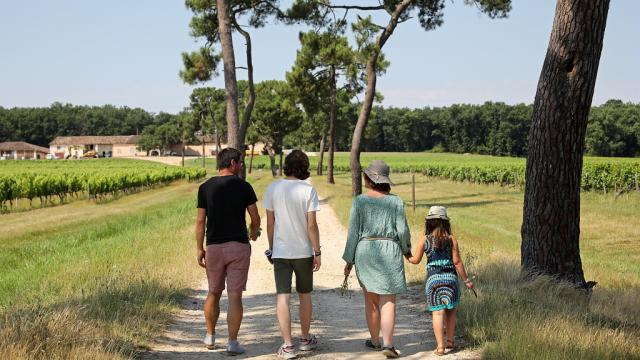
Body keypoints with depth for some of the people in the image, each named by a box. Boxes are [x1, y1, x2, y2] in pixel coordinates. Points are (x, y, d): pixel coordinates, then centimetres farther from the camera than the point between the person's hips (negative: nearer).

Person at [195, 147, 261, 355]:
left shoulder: (205, 188, 0)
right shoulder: (243, 187, -5)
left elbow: (200, 221, -1)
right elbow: (255, 218, 0)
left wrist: (200, 249, 6)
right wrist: (254, 232, 21)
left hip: (214, 247, 3)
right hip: (238, 246, -2)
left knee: (213, 293, 17)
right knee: (235, 296, 0)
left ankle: (210, 337, 27)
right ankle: (232, 343, 1)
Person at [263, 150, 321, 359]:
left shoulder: (273, 189, -2)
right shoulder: (308, 190, -9)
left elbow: (270, 223, 2)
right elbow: (311, 225, -10)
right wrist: (317, 252, -2)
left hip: (280, 252, 1)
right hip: (303, 251, -1)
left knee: (282, 297, 0)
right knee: (304, 295, 15)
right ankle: (305, 340, 28)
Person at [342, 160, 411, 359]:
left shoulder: (359, 201, -2)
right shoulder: (396, 201, -2)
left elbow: (354, 232, -3)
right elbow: (403, 230, -5)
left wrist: (349, 260, 3)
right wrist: (406, 249, 14)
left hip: (365, 251, 1)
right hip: (389, 251, -1)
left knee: (370, 298, 16)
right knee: (388, 300, 0)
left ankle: (375, 340, 27)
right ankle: (387, 344, -12)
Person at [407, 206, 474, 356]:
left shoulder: (425, 240, 1)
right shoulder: (451, 239, 0)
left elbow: (416, 260, 2)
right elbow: (457, 262, -2)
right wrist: (466, 280, 4)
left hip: (433, 278, -1)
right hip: (450, 277, 1)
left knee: (438, 312, -2)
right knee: (450, 310, 17)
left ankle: (440, 347, -4)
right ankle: (450, 341, 26)